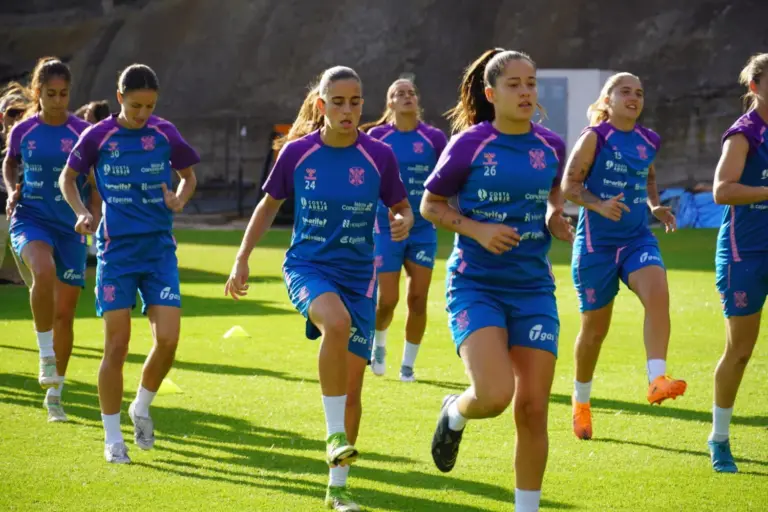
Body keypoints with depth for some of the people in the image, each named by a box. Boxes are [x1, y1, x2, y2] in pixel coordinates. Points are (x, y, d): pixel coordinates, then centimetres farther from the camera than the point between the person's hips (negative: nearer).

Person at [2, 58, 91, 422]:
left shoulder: (82, 132, -3)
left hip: (69, 226, 1)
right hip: (30, 218, -1)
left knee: (64, 312, 2)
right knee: (44, 271, -35)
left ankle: (54, 394, 18)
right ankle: (46, 356, -20)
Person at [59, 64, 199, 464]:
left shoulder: (165, 134, 2)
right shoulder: (99, 136, -2)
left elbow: (188, 175, 16)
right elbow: (68, 178, 10)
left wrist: (179, 201, -5)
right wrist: (81, 213, -7)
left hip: (159, 247, 2)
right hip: (116, 250, -2)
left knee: (167, 339, -10)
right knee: (116, 344, -4)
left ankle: (142, 408, 17)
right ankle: (112, 439, 8)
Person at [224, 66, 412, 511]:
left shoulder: (379, 156, -5)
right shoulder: (297, 152, -5)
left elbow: (401, 208, 6)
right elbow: (270, 203, 9)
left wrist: (404, 223, -17)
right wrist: (242, 259, 7)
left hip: (358, 276, 2)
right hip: (307, 266, -2)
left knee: (352, 385, 2)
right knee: (336, 322, -37)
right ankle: (335, 436, -25)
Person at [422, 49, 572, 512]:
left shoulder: (551, 146, 3)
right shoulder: (469, 144, -7)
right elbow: (430, 205, 2)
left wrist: (556, 219, 2)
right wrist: (477, 230, -13)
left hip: (533, 290, 4)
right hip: (477, 286, -3)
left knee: (533, 409, -1)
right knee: (495, 394, -21)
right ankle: (455, 412, 16)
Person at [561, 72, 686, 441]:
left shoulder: (649, 141, 7)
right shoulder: (595, 136, -7)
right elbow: (569, 185, -10)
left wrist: (655, 206, 6)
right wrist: (600, 205, -27)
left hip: (638, 238, 3)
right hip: (596, 241, -3)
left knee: (658, 292, -28)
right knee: (595, 327, 6)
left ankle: (657, 379, -34)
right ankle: (581, 401, 28)